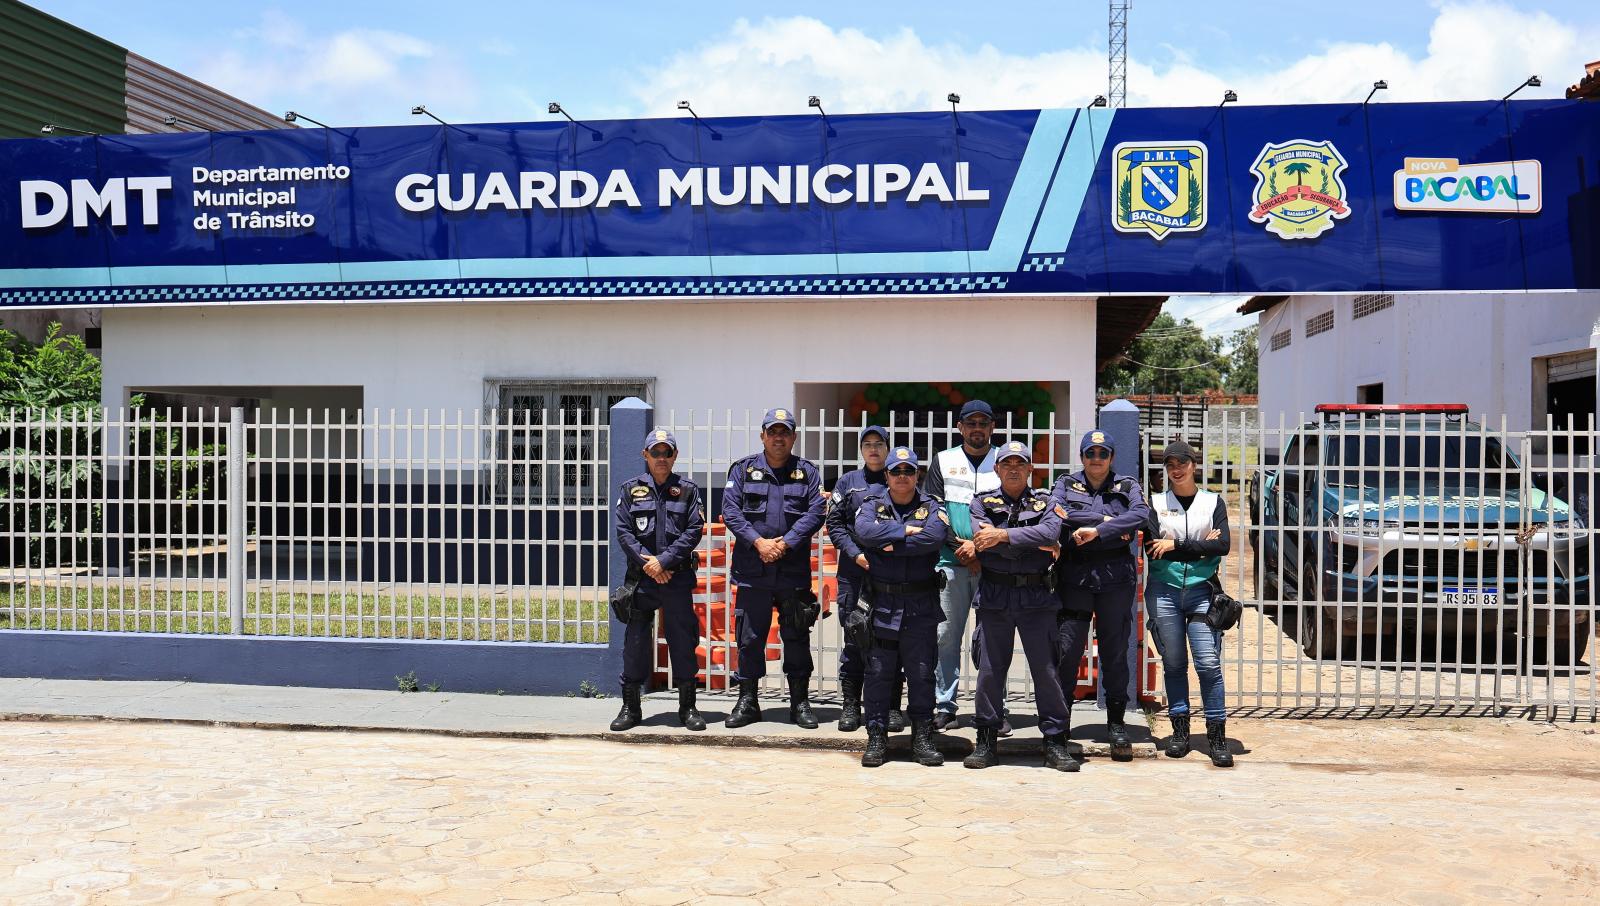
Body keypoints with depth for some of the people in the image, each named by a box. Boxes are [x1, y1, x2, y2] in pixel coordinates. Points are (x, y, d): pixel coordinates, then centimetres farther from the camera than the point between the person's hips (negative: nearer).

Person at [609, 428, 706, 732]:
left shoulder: (687, 490, 6)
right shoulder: (631, 489, 8)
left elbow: (693, 531, -2)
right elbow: (623, 531, 1)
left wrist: (664, 560, -11)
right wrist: (646, 562, -10)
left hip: (678, 577, 0)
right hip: (640, 579, 1)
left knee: (683, 641, 3)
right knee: (635, 642, 3)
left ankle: (687, 707, 14)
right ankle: (630, 707, 14)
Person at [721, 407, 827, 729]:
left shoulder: (808, 473, 8)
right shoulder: (743, 470, 8)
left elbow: (815, 513, -3)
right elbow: (730, 510, -1)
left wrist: (785, 544, -14)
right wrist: (759, 542, -13)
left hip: (794, 571, 0)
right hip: (751, 572, 0)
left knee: (797, 637, 6)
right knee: (749, 637, 5)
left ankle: (800, 702, 17)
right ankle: (747, 701, 17)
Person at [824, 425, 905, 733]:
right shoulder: (848, 482, 12)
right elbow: (835, 524, 7)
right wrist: (855, 554, -6)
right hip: (854, 572, 0)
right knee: (854, 637, 2)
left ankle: (892, 706, 10)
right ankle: (851, 704, 11)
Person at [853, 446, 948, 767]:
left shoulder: (930, 507, 8)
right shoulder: (873, 505, 9)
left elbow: (935, 537, -13)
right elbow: (864, 531, -13)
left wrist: (891, 545, -12)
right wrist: (906, 530, -12)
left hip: (922, 605, 0)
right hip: (881, 602, 0)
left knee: (921, 673, 4)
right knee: (879, 673, 2)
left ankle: (922, 738, 13)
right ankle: (876, 738, 9)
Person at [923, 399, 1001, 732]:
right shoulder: (943, 461, 12)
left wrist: (980, 545, -8)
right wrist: (960, 547, -5)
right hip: (950, 563, 1)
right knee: (945, 636, 0)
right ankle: (945, 708, 6)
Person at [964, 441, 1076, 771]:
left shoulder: (1045, 502, 9)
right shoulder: (982, 503, 9)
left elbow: (1050, 532, -12)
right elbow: (983, 540, -10)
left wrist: (1003, 535, -17)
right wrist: (1037, 545, -10)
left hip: (1037, 596, 0)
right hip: (994, 595, 0)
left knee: (1047, 668, 1)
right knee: (989, 668, 3)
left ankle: (1055, 742, 10)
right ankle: (987, 741, 13)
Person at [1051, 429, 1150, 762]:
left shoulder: (1127, 486, 11)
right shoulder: (1066, 484, 11)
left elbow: (1141, 514, -10)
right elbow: (1055, 512, -11)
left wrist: (1096, 530, -18)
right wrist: (1107, 520, -12)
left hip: (1116, 578, 0)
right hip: (1074, 577, 0)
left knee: (1115, 652, 4)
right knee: (1067, 650, -3)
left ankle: (1116, 724, 13)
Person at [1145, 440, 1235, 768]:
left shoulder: (1213, 503, 9)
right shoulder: (1157, 503, 9)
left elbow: (1223, 546, -6)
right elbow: (1153, 547, -6)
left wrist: (1175, 546, -10)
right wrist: (1200, 548, -7)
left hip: (1201, 591, -1)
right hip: (1164, 590, 1)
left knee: (1209, 663, -8)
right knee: (1173, 663, 6)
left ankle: (1217, 735, -2)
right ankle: (1180, 731, 15)